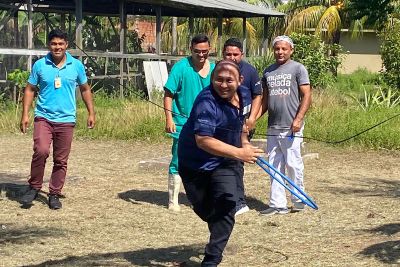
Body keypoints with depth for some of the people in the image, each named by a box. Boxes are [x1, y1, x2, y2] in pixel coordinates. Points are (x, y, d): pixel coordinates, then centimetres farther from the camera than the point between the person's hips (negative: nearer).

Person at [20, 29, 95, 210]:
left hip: (66, 120, 1)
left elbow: (85, 89, 15)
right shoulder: (40, 65, 1)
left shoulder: (76, 66, 3)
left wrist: (91, 113, 11)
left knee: (61, 160, 4)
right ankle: (34, 187, -2)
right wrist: (25, 114, 0)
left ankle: (54, 195, 18)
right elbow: (30, 90, 8)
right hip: (43, 117, -1)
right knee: (41, 151, -21)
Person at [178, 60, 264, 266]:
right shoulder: (207, 102, -29)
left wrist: (244, 142, 9)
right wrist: (239, 153, -45)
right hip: (196, 162, -4)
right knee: (203, 209, 11)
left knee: (227, 203, -15)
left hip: (225, 161, 4)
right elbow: (203, 140, -40)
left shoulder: (244, 95, -4)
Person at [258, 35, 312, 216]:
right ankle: (277, 204, 12)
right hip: (273, 127, 6)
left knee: (293, 164, -2)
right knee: (274, 166, 6)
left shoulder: (297, 68, -1)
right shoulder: (268, 72, 15)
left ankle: (298, 200, 14)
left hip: (291, 128, -6)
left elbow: (306, 96, -7)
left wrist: (298, 119, -16)